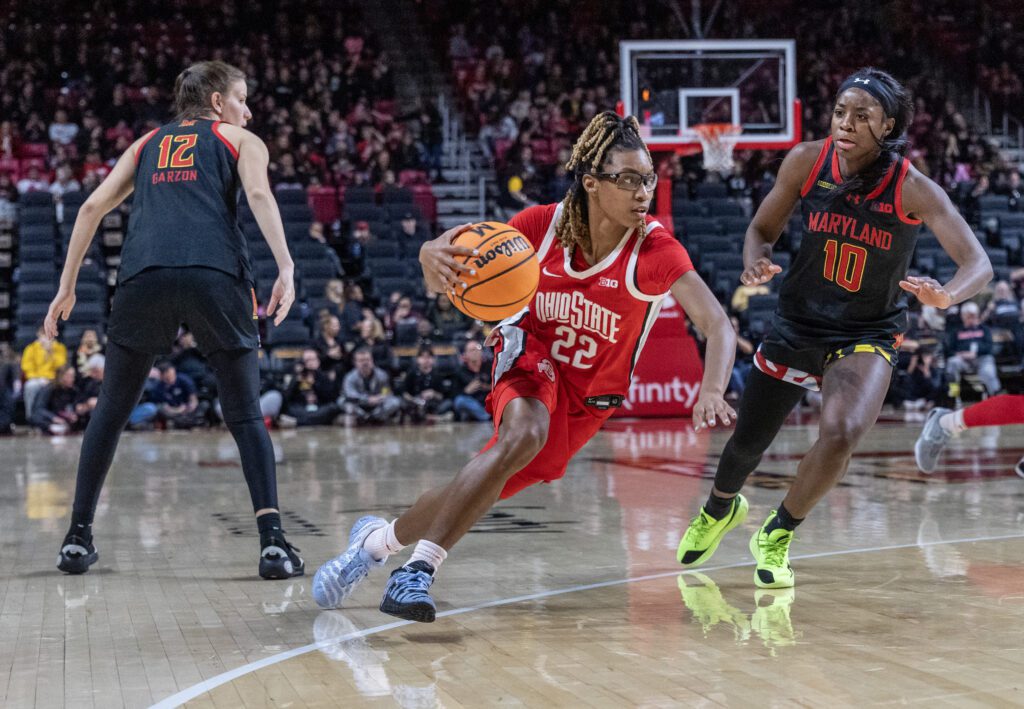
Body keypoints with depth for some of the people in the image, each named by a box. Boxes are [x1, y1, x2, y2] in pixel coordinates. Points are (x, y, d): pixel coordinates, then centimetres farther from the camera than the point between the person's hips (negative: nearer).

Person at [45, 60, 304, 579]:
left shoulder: (148, 143, 30)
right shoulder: (240, 141, 21)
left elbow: (93, 208, 20)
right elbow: (259, 195, 0)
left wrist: (67, 287, 23)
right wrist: (286, 268, -12)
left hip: (143, 277, 2)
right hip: (215, 277, -2)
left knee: (111, 411, 18)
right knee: (245, 415, 8)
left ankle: (78, 538, 18)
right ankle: (273, 541, -6)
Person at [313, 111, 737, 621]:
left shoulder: (656, 250, -21)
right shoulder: (543, 224, -15)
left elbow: (718, 326, -30)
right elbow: (444, 286, -8)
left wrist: (711, 392, -50)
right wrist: (434, 256, -33)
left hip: (586, 400, 1)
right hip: (531, 356, -1)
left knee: (473, 494, -5)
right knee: (524, 433, -35)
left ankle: (379, 538, 22)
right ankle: (423, 565, -28)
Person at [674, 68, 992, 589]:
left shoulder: (913, 189, -20)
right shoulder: (807, 162, -13)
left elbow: (979, 264, -23)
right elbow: (762, 228, 2)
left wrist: (947, 295, -45)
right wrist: (755, 264, -21)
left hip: (867, 335, -2)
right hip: (797, 323, 2)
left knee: (841, 432, -29)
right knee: (746, 443, 12)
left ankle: (777, 535, -1)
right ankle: (720, 508, 50)